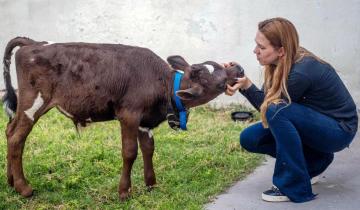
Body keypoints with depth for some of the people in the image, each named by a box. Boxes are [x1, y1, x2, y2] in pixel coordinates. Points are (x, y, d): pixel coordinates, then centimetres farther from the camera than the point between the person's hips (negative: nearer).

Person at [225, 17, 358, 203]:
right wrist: (238, 77, -17)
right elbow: (265, 101, -4)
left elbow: (271, 108, -20)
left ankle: (295, 187, -20)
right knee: (249, 138, -4)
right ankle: (314, 161, 10)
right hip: (313, 122, 8)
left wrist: (246, 85, -32)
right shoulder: (282, 63, -6)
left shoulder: (301, 72, -30)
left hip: (339, 130, -8)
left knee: (277, 111, -33)